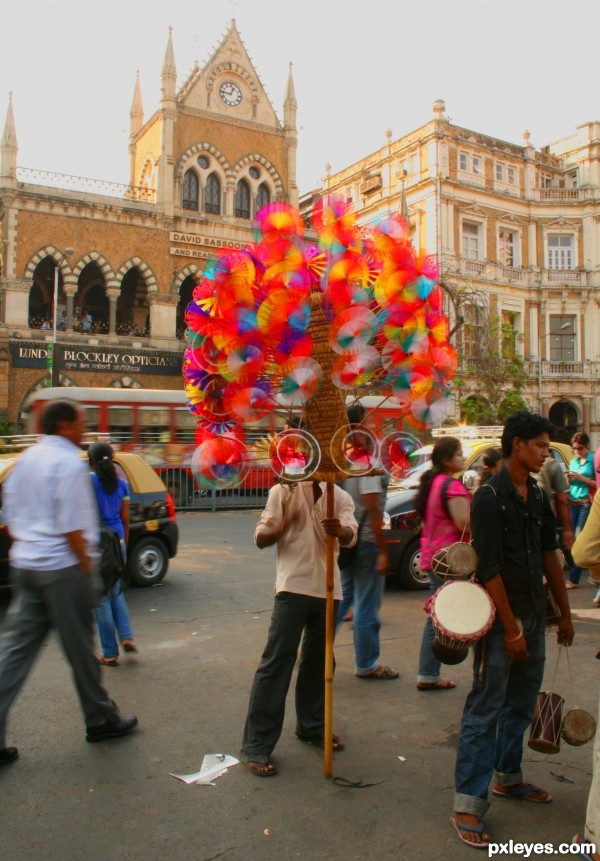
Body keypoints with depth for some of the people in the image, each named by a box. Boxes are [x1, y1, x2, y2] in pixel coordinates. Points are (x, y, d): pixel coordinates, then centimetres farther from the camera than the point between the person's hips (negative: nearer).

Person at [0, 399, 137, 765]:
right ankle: (101, 720, 24)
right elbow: (72, 528, -19)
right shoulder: (70, 463, -15)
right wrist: (88, 570, -11)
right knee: (80, 649, 7)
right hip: (62, 569, -8)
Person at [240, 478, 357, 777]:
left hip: (328, 589, 4)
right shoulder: (283, 491, 0)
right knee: (276, 663, -5)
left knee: (320, 661, 17)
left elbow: (350, 536, -10)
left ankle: (311, 725, 36)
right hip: (293, 586, -4)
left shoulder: (340, 497, 8)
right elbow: (261, 539, -1)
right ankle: (256, 746, 3)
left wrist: (339, 530, -35)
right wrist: (282, 526, -23)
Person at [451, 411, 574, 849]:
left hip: (534, 616, 8)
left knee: (521, 705, 19)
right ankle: (468, 803, 7)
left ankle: (508, 776, 36)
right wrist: (511, 628, -17)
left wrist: (564, 612, 16)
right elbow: (490, 569, -18)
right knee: (485, 710, -2)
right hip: (500, 619, -8)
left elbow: (550, 555, 15)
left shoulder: (538, 495, 8)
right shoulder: (490, 497, -15)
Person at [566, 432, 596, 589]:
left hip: (586, 503, -6)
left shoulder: (593, 461, -5)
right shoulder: (573, 462, 14)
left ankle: (573, 579, -2)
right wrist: (569, 480, 1)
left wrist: (581, 478, -17)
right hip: (572, 503, 6)